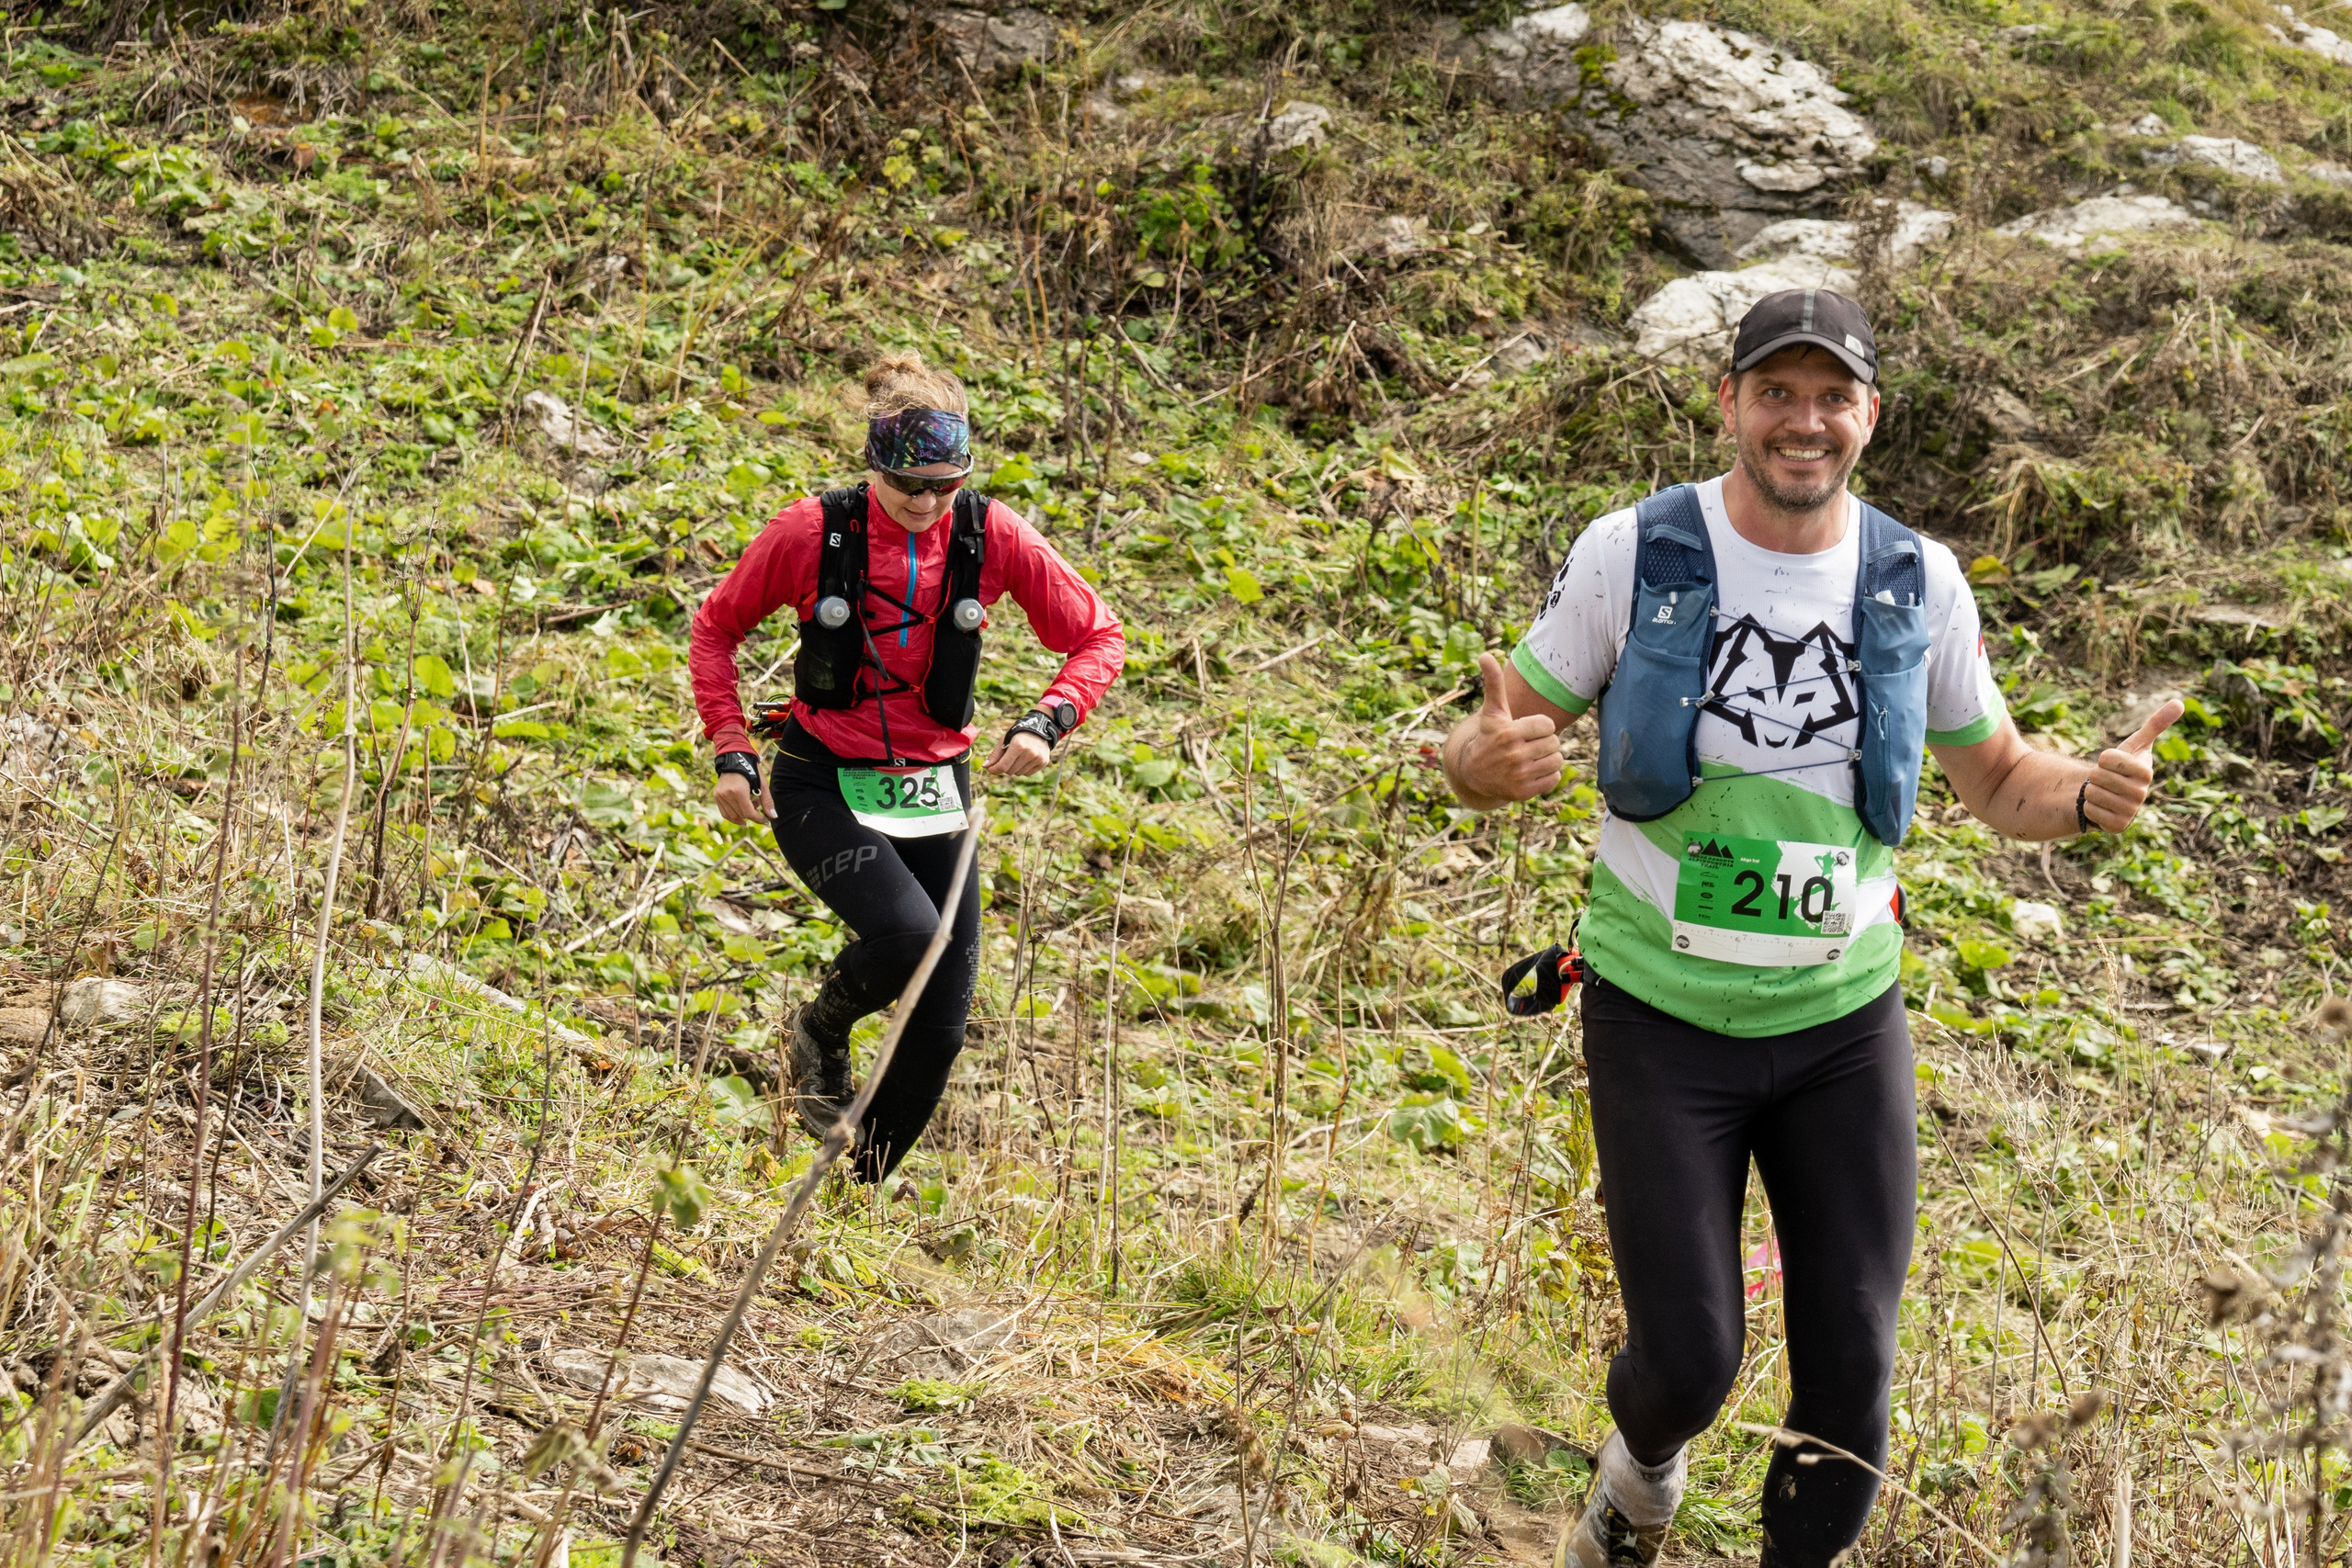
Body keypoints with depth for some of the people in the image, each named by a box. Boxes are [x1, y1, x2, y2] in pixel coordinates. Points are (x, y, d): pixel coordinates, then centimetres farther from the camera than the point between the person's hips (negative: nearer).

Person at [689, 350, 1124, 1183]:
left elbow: (1099, 637, 1)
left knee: (942, 1025, 0)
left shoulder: (993, 537, -8)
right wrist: (730, 751, -6)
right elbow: (716, 627, 3)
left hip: (931, 791, 3)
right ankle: (821, 1031, 4)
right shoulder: (810, 532, -12)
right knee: (906, 932, -30)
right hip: (822, 787, -3)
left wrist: (1046, 721, -16)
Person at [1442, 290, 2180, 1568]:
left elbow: (1995, 778, 9)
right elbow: (1494, 743, -4)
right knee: (1691, 1359, -4)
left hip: (1843, 1021, 2)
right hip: (1663, 1017, -2)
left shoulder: (1916, 584, -3)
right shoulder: (1633, 554, -10)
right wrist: (1489, 760, -30)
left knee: (1851, 1368, 2)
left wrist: (2090, 792, -14)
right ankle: (1643, 1464, 33)